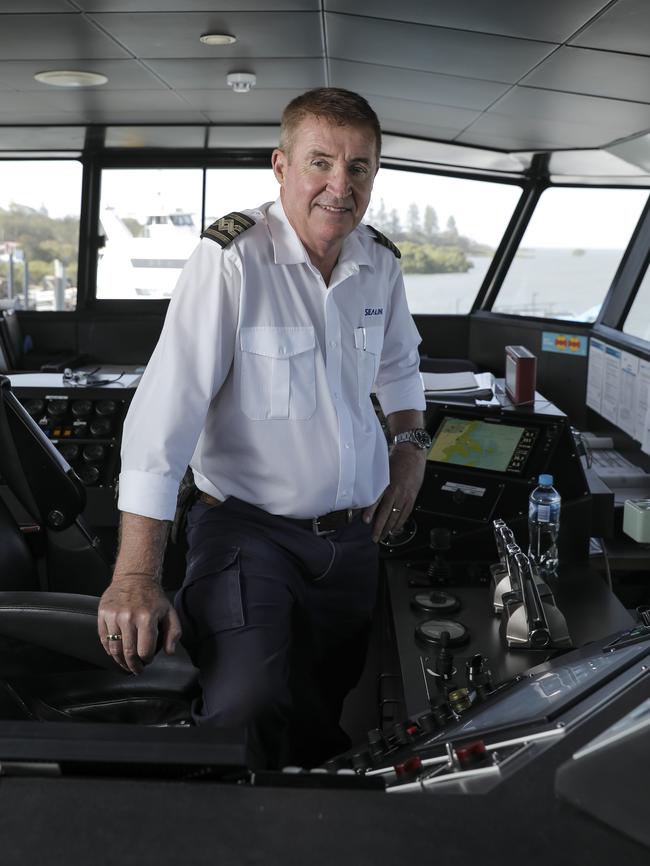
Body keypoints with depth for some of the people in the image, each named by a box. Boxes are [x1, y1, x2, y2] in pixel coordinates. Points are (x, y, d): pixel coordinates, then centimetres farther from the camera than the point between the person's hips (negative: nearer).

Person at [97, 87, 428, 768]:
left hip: (351, 534, 6)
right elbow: (164, 411, -24)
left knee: (324, 704, 15)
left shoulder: (380, 264, 3)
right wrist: (135, 576, -28)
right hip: (248, 525, -6)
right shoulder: (232, 259, -18)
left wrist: (411, 444, 9)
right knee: (247, 699, -27)